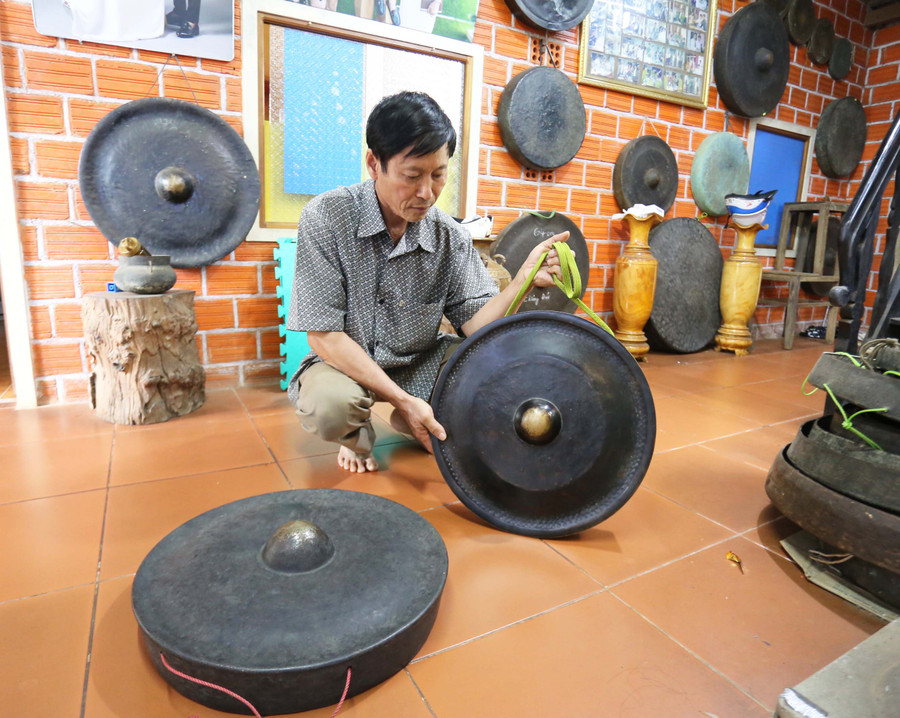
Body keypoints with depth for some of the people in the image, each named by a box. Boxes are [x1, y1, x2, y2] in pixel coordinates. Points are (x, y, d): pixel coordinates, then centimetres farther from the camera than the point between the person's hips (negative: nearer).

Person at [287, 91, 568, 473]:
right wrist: (402, 398, -27)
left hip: (420, 363, 4)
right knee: (330, 404, -36)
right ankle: (357, 435, 4)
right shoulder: (326, 217, -18)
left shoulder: (450, 237, -8)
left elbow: (476, 324, -11)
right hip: (344, 363, -3)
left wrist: (524, 278, -30)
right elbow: (324, 337, -20)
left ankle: (412, 422, 10)